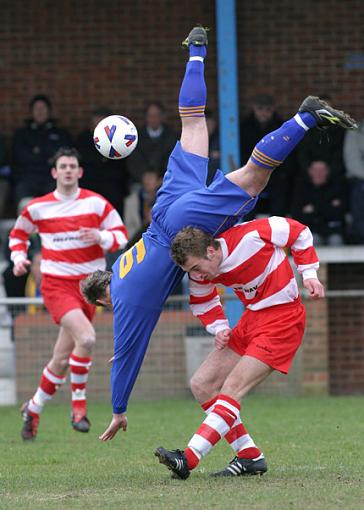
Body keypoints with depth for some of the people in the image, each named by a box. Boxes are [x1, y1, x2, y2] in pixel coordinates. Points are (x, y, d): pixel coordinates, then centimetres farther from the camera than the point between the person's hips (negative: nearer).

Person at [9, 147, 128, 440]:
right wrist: (19, 257, 2)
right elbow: (18, 233, 20)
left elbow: (121, 235, 3)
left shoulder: (96, 203, 1)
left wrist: (101, 237, -17)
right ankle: (78, 405, -13)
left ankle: (34, 409, 28)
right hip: (56, 284, -2)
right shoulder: (38, 207, 2)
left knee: (62, 359, 7)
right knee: (86, 338, -27)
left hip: (88, 284, 3)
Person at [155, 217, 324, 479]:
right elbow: (203, 302, 16)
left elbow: (299, 232, -8)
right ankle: (250, 457, 4)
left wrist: (309, 273, -10)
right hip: (253, 317, 8)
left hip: (283, 317, -8)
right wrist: (219, 328, -2)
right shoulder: (201, 273, -6)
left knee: (232, 387, -19)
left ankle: (188, 459, -26)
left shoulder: (250, 236, -24)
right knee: (202, 384, 1)